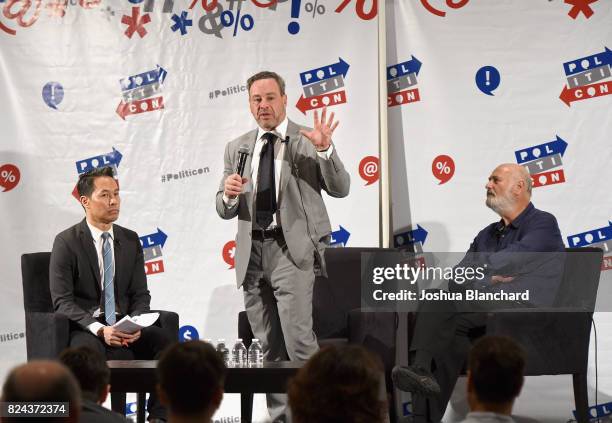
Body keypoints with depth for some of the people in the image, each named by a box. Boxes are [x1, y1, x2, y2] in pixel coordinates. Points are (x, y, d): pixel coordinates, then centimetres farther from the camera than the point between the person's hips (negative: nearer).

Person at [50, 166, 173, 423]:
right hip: (83, 328, -4)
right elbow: (62, 301, -10)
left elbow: (140, 294, 10)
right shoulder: (66, 242, -4)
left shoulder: (130, 240, 11)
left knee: (163, 341, -25)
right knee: (91, 351, -39)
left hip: (124, 326, 4)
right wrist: (99, 329, -24)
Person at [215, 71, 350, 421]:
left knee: (299, 338, -16)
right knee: (269, 347, 9)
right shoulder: (237, 149, 14)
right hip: (252, 250, 5)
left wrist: (325, 149, -22)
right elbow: (225, 210, 13)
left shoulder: (308, 141, 2)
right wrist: (229, 195, -10)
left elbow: (341, 188, -7)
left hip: (292, 248, -5)